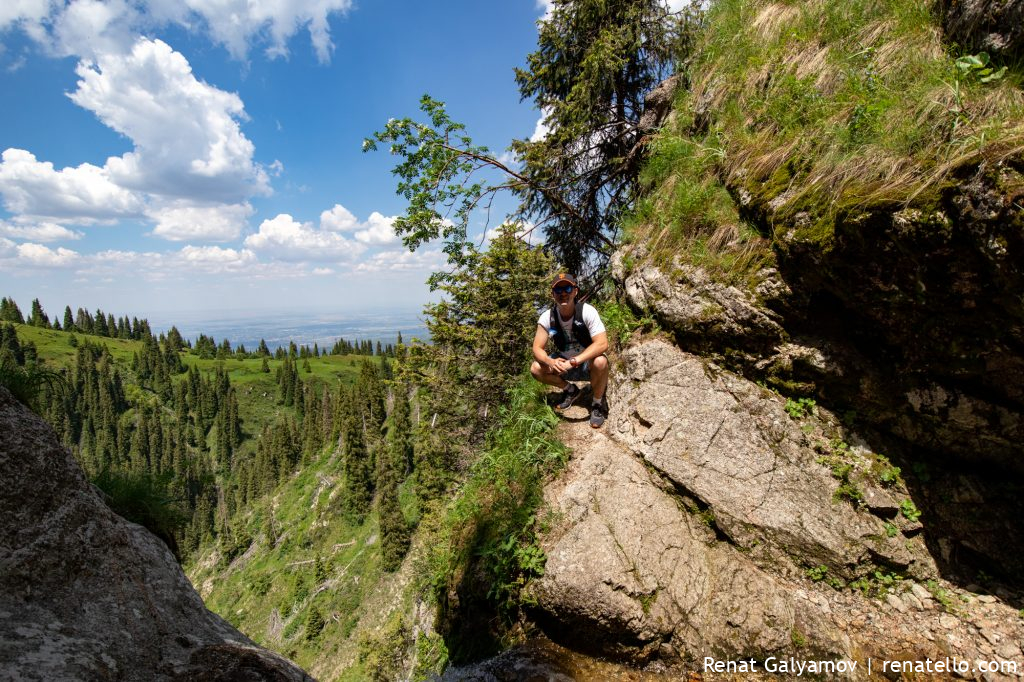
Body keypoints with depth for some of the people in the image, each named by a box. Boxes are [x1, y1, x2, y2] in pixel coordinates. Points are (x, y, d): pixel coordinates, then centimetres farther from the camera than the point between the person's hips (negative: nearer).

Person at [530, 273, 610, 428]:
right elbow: (537, 349, -14)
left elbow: (602, 344, -32)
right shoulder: (547, 317, -14)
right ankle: (571, 390, 8)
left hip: (587, 363, -3)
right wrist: (550, 362, -37)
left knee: (600, 362, -37)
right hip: (564, 363, 4)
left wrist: (574, 361, -41)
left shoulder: (587, 311, -23)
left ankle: (598, 403, -7)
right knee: (535, 369, -19)